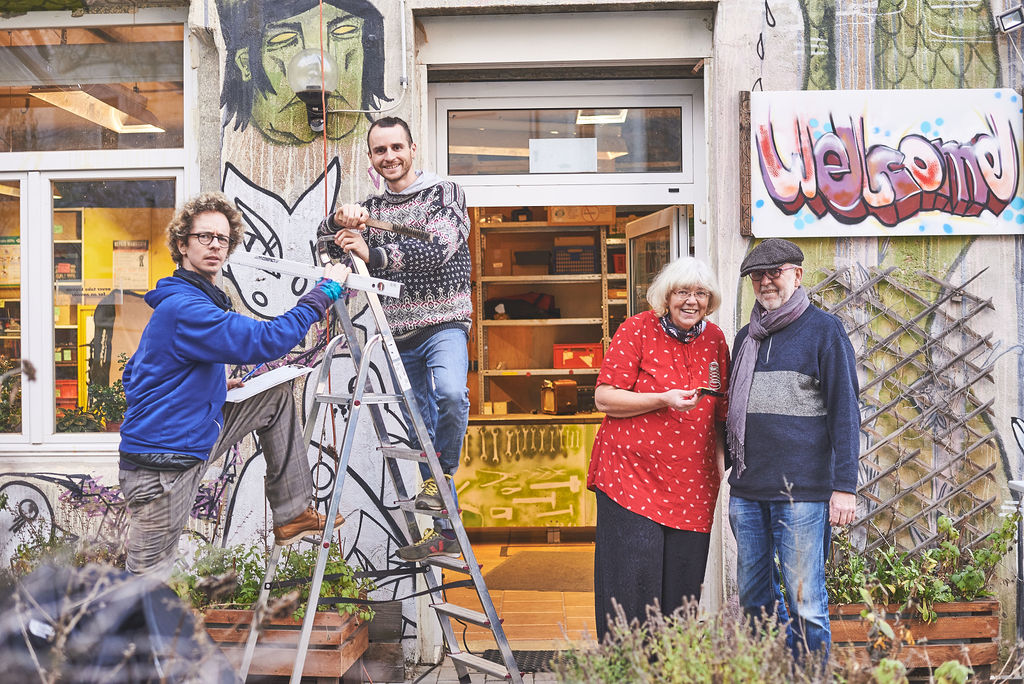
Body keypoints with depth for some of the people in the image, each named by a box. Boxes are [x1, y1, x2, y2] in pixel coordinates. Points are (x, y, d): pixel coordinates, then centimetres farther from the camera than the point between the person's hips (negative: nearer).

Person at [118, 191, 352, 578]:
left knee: (277, 395, 11)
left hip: (195, 439, 10)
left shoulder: (192, 300, 11)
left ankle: (293, 514, 13)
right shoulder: (183, 308, -21)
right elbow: (264, 341, -31)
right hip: (161, 466, -10)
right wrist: (325, 292, -23)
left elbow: (133, 373, 21)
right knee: (147, 581, -1)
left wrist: (213, 386, 16)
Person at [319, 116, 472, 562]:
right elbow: (329, 240, 2)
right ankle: (443, 531, 15)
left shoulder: (444, 193, 0)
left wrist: (374, 253, -27)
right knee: (419, 430, 6)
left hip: (443, 324, -4)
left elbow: (438, 248, -17)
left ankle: (444, 474, -8)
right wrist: (340, 220, -21)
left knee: (451, 393, -33)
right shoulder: (370, 208, 15)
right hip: (399, 335, 4)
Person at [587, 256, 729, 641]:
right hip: (632, 475, -4)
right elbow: (604, 398, -9)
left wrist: (721, 458, 8)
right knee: (633, 582, -5)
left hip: (692, 484, 5)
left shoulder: (715, 340, 11)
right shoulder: (636, 331, -4)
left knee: (682, 585, 7)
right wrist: (664, 399, -19)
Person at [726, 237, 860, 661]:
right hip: (746, 491, 6)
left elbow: (844, 412, -6)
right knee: (754, 600, 13)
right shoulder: (746, 338, 16)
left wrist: (844, 485, -12)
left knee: (805, 604, -1)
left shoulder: (823, 330, -1)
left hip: (801, 491, -6)